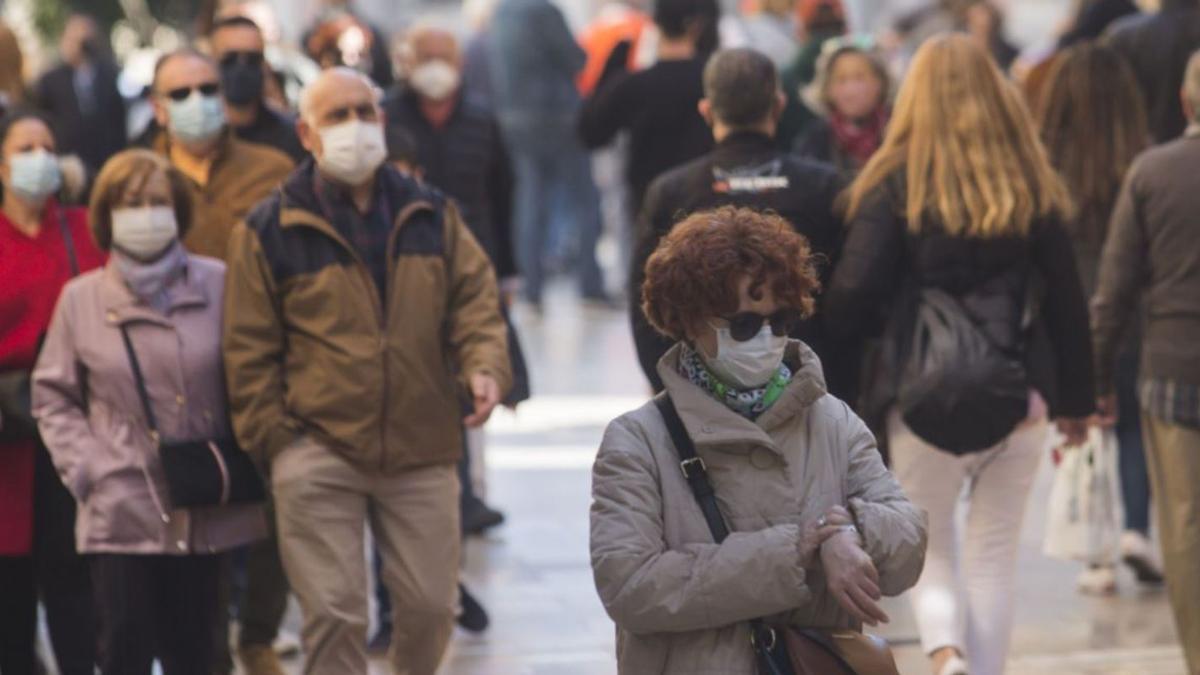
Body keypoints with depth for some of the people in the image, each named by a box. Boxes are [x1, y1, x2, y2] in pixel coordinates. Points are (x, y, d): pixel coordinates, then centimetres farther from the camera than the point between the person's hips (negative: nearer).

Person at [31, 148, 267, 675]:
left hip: (206, 512, 1)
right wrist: (89, 470, -6)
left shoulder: (219, 285, 0)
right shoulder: (81, 299, 2)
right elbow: (53, 398, 6)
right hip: (122, 511, -1)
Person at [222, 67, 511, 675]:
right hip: (318, 454, -3)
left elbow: (475, 300, 8)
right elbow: (250, 350, 0)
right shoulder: (269, 231, 0)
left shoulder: (432, 216, 10)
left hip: (422, 450, 3)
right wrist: (274, 441, -6)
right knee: (334, 614, -4)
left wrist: (485, 366, -13)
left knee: (431, 603, 8)